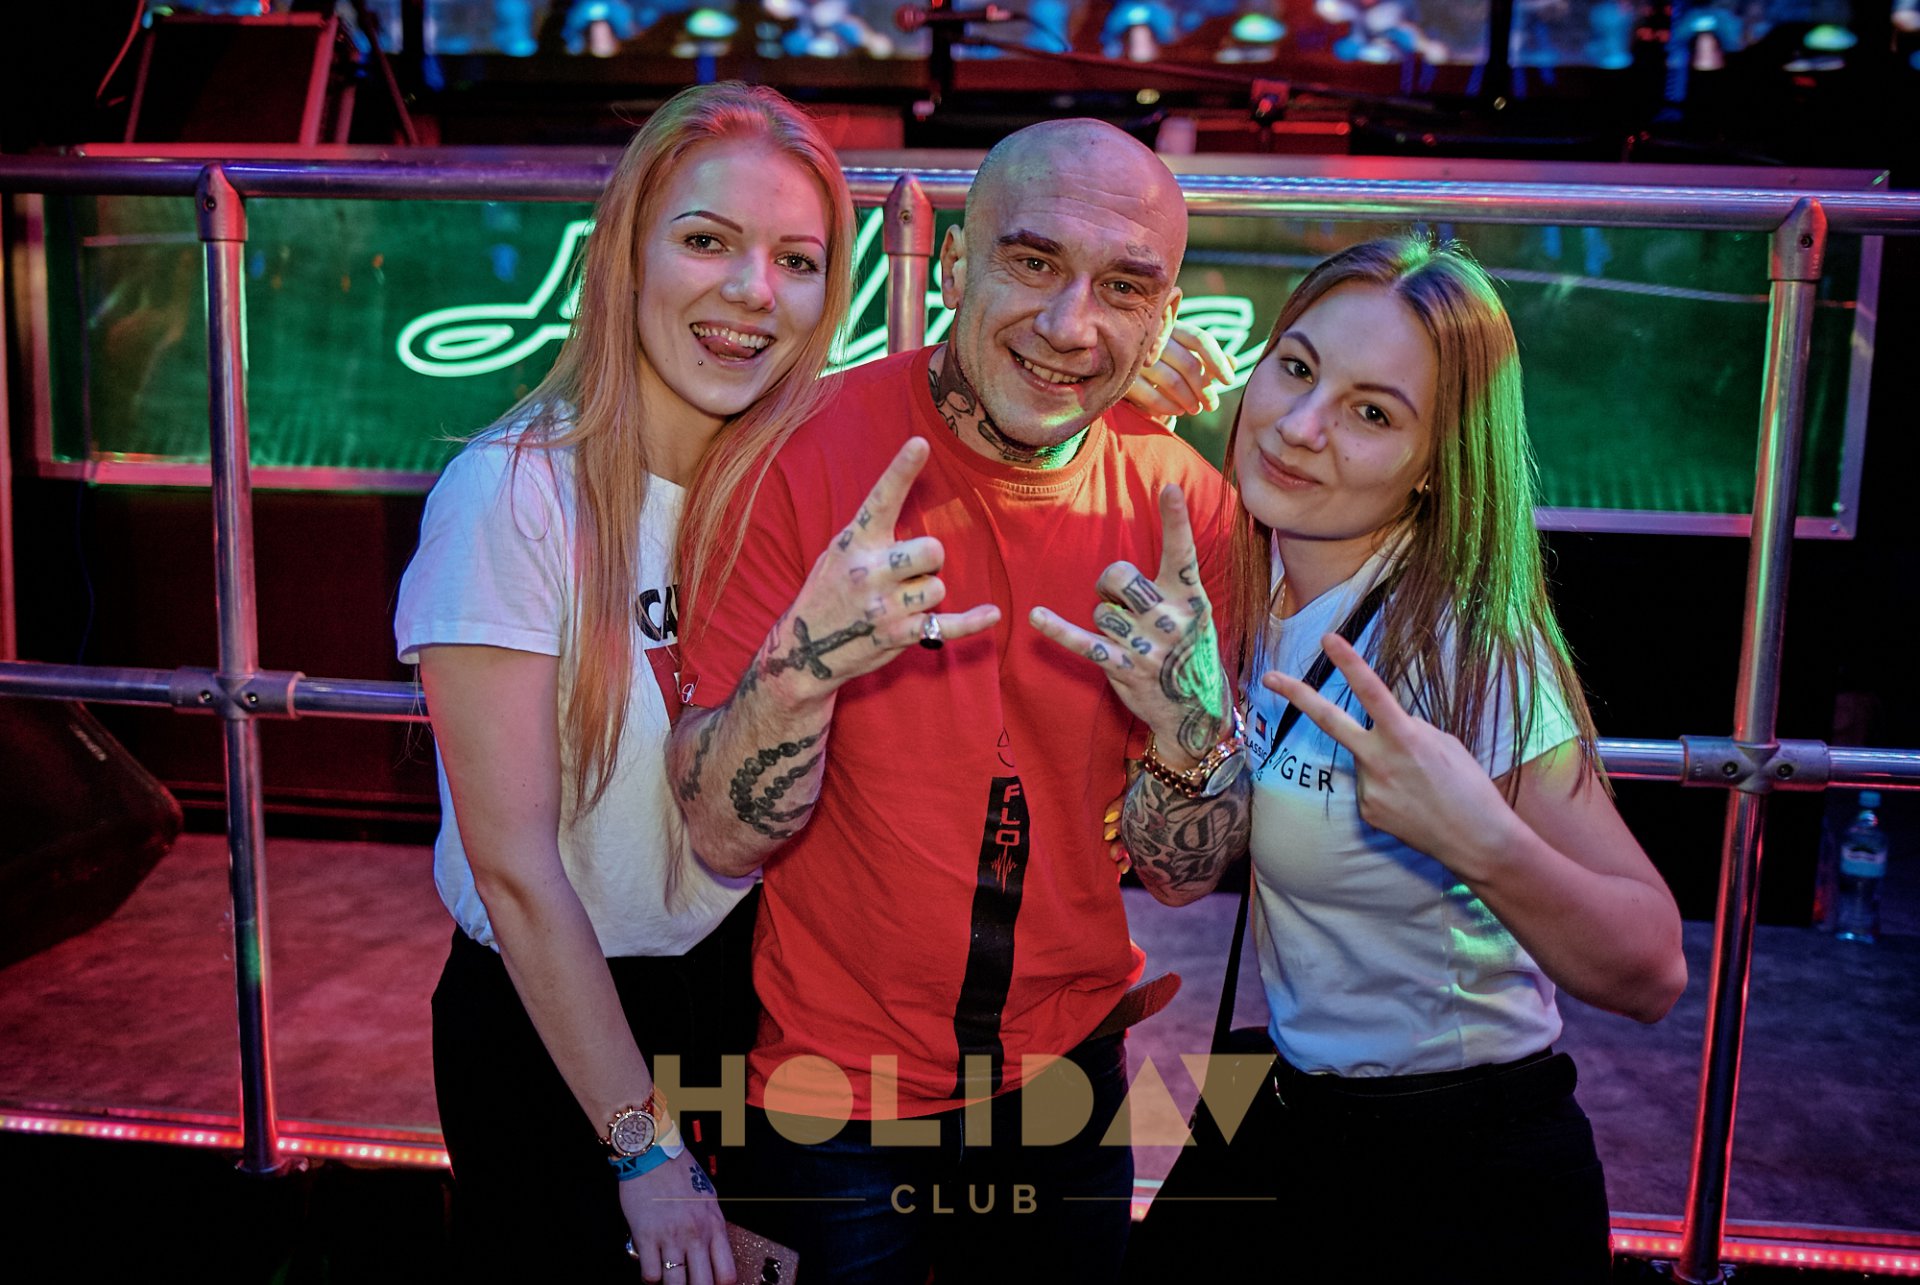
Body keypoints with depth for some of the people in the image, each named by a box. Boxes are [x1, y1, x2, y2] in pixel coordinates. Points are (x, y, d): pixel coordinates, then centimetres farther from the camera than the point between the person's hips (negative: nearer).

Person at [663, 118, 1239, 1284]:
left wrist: (1192, 719, -26)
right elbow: (723, 838, -18)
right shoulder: (806, 456, -18)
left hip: (1067, 1078, 3)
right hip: (834, 1096, -3)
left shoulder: (1180, 500, -10)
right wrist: (808, 662, -37)